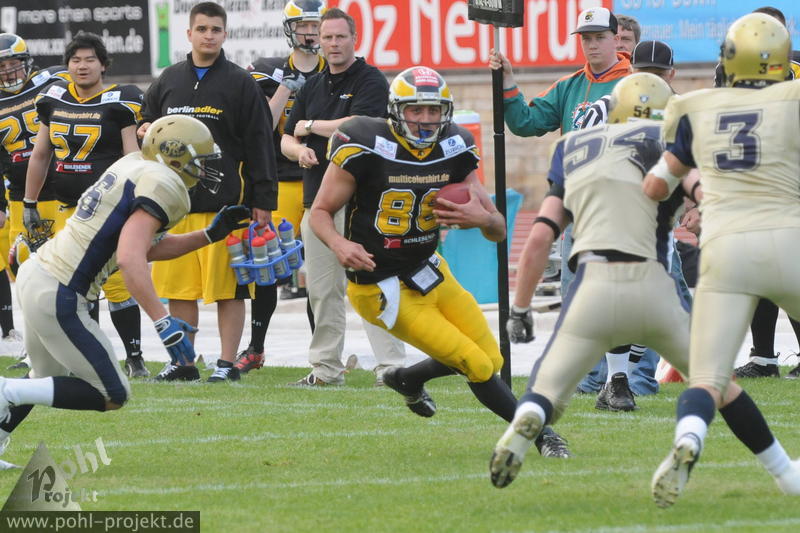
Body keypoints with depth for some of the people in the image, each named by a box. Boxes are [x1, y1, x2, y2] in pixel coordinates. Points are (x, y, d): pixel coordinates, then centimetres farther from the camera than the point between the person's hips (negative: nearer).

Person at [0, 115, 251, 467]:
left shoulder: (133, 167, 14)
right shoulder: (162, 186, -14)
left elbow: (148, 248, 22)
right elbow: (130, 258, -27)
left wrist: (212, 234, 22)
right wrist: (163, 321, -30)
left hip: (34, 275, 10)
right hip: (58, 298, -10)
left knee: (48, 379, 30)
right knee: (111, 396, 3)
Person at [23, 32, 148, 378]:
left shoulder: (118, 103, -4)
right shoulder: (55, 100, 10)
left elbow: (133, 158, -6)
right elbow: (40, 156, 18)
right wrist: (29, 204, 18)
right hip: (69, 207, 5)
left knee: (116, 282, -10)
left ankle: (135, 358, -2)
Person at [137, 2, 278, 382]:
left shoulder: (241, 84, 1)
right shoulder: (167, 81, 13)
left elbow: (258, 146, 0)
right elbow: (145, 127, 24)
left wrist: (262, 200, -4)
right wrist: (144, 131, -1)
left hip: (224, 203, -4)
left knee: (227, 289, -1)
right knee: (178, 288, 5)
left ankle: (227, 363, 4)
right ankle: (183, 362, 13)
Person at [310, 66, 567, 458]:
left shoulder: (453, 151, -4)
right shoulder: (365, 148, -19)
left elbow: (499, 231, -1)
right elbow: (320, 211, -10)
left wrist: (483, 218, -25)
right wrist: (339, 244, -32)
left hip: (427, 271, 7)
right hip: (383, 290, -7)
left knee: (491, 358, 14)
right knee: (480, 367, -8)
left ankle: (407, 380, 37)